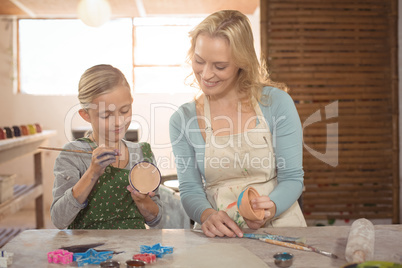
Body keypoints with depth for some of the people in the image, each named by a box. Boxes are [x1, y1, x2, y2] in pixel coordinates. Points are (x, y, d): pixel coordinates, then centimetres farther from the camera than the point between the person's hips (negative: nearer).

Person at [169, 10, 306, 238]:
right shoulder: (183, 119, 2)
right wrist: (207, 215, -20)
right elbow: (190, 189, 1)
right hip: (219, 235, 3)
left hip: (279, 228, -2)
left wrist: (270, 208, -22)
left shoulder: (276, 102, -4)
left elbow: (292, 178, -2)